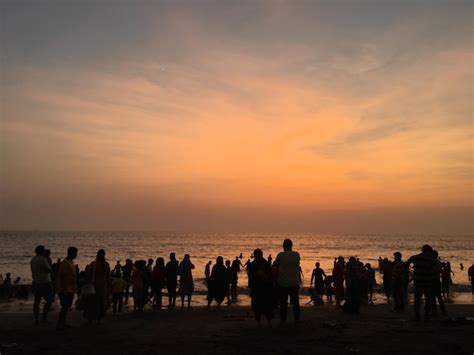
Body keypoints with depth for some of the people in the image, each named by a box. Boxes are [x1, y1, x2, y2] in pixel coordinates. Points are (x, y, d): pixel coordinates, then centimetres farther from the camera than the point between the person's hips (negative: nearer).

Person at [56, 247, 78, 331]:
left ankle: (62, 324, 20)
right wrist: (65, 289, -23)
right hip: (66, 290, -10)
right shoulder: (65, 263, -16)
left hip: (70, 289, 10)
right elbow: (62, 276, -21)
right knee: (65, 307, -8)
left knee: (67, 306, 13)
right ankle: (60, 325, -5)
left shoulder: (71, 262, 15)